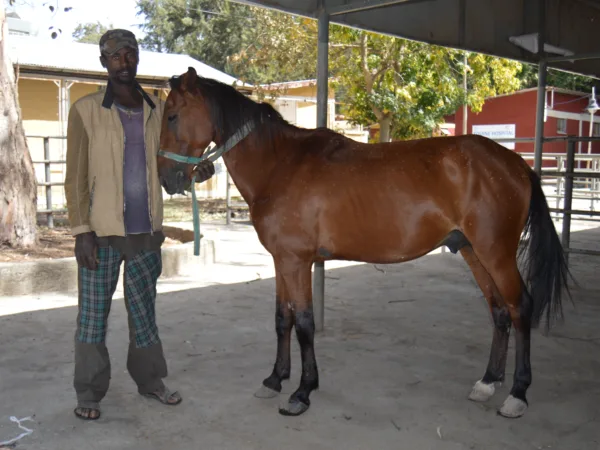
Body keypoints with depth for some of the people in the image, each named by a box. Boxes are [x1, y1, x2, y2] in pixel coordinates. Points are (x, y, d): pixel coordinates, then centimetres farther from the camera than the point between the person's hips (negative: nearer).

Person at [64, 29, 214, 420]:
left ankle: (149, 379, 32)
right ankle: (89, 392, 21)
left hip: (146, 231, 3)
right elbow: (75, 178, -4)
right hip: (102, 233, -3)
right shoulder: (86, 110, -4)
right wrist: (82, 231, -10)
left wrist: (198, 171, -9)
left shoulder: (159, 110, 6)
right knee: (93, 314, 6)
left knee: (145, 310, 16)